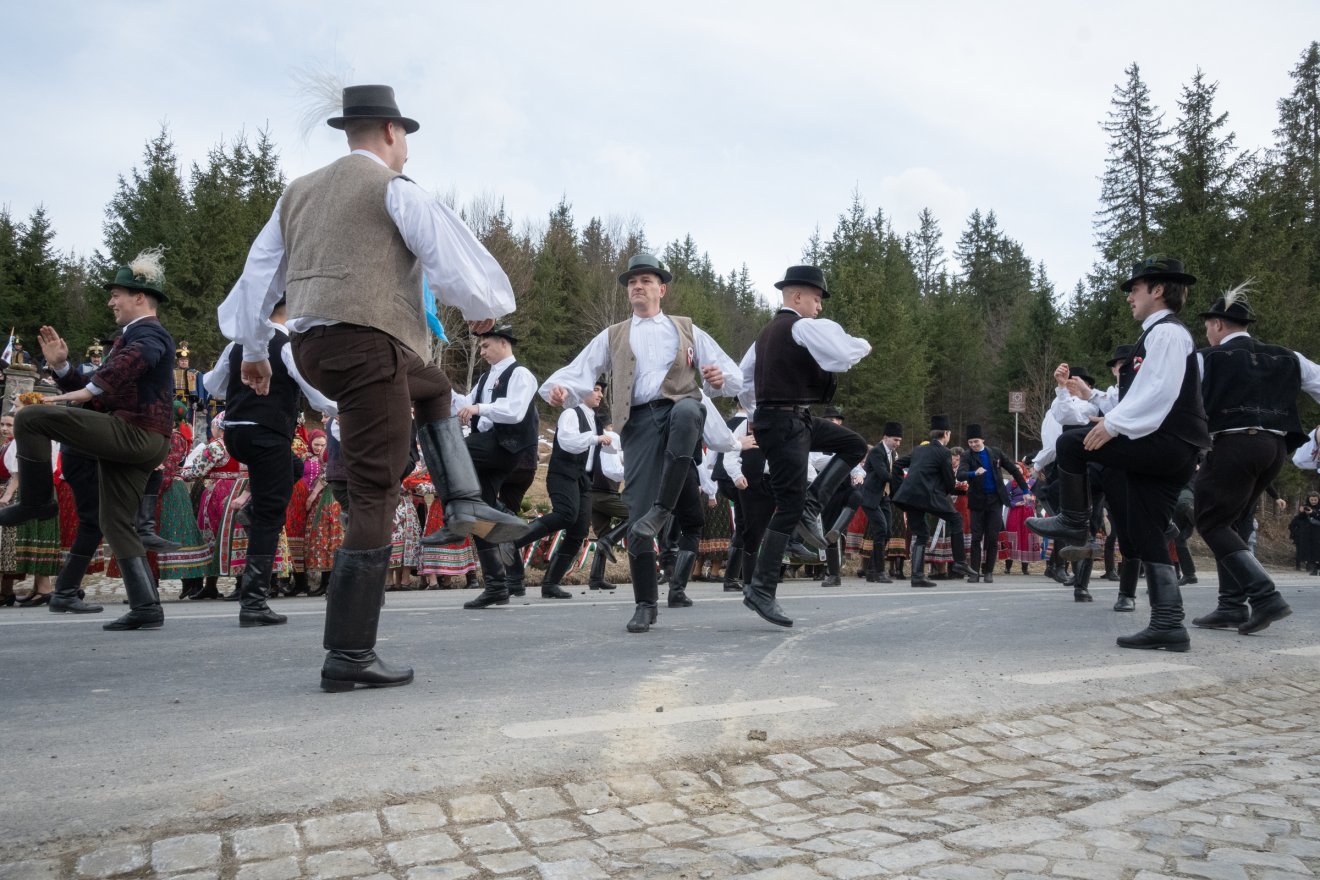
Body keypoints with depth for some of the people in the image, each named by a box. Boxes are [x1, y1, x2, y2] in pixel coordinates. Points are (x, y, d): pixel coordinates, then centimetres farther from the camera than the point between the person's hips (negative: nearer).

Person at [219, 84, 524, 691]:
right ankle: (348, 656, -2)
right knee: (374, 499, -5)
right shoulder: (395, 191, -2)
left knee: (434, 389, 31)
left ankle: (463, 505, 15)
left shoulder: (300, 192, 20)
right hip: (367, 344, -8)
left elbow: (259, 271, 21)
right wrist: (485, 307, 14)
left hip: (312, 346, 8)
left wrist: (252, 349, 29)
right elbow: (455, 260, -5)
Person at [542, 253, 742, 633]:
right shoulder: (613, 337, 23)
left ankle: (664, 507, -31)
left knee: (687, 409, -39)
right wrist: (558, 388, -15)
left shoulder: (687, 330, 21)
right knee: (636, 509, -7)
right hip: (639, 422, 1)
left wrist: (721, 379, -10)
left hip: (679, 410, -1)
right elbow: (579, 373, 8)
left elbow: (733, 377, 15)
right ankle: (645, 604, 5)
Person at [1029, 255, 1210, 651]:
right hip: (1169, 455, 10)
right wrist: (1093, 397, 26)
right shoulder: (1158, 334, 25)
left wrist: (1114, 425, -23)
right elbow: (1143, 397, 28)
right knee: (1147, 539, 6)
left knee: (1071, 444, -9)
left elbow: (1159, 392, -21)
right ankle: (1168, 626, 5)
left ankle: (1073, 522, 6)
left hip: (1165, 445, -10)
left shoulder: (1166, 332, -7)